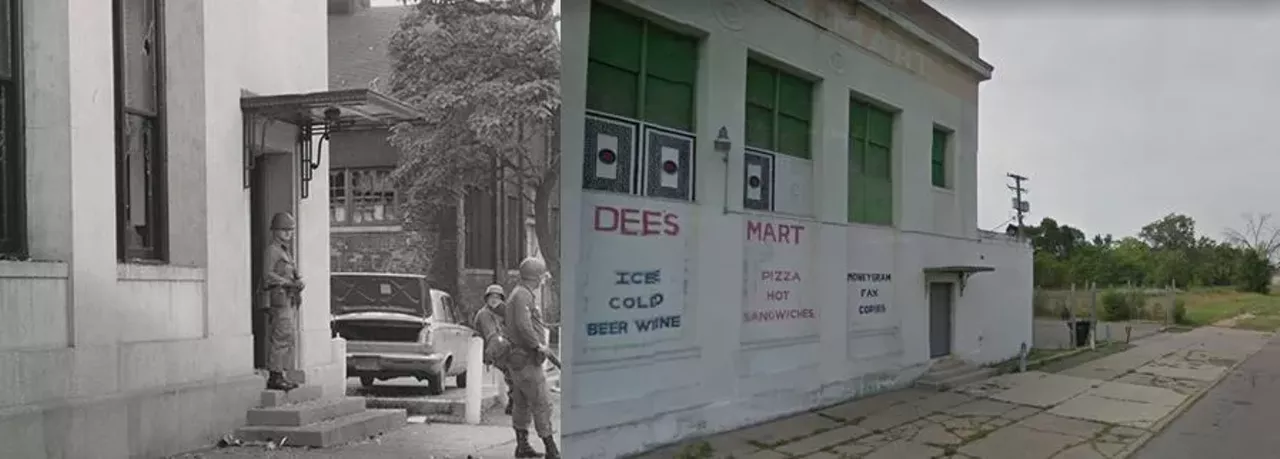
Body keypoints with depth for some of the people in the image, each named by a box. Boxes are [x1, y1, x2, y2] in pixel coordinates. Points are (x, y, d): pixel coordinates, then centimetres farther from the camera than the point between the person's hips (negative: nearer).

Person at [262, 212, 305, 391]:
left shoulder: (286, 251, 23)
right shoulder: (272, 250, -6)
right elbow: (268, 275, -16)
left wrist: (299, 282, 1)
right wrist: (290, 283, -19)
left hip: (290, 301, 10)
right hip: (279, 298, -10)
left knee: (290, 339, 10)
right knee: (281, 338, -12)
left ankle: (280, 375, 15)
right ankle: (275, 377, -10)